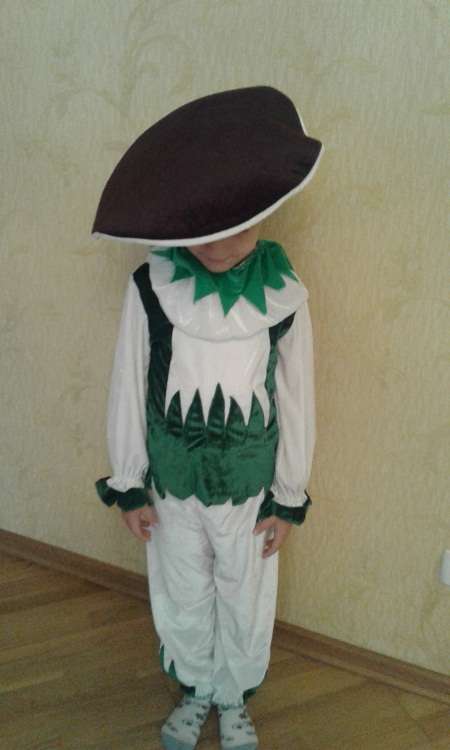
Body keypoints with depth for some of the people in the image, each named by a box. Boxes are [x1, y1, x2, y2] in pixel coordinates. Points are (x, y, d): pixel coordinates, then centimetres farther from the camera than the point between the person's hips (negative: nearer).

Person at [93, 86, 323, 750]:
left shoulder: (284, 294, -13)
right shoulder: (150, 287, -14)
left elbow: (296, 401, -5)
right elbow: (128, 391, -5)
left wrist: (289, 499, 0)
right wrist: (129, 486, 0)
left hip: (250, 486, 0)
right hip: (173, 484, 1)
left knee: (243, 602, 19)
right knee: (182, 600, 20)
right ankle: (197, 691, 49)